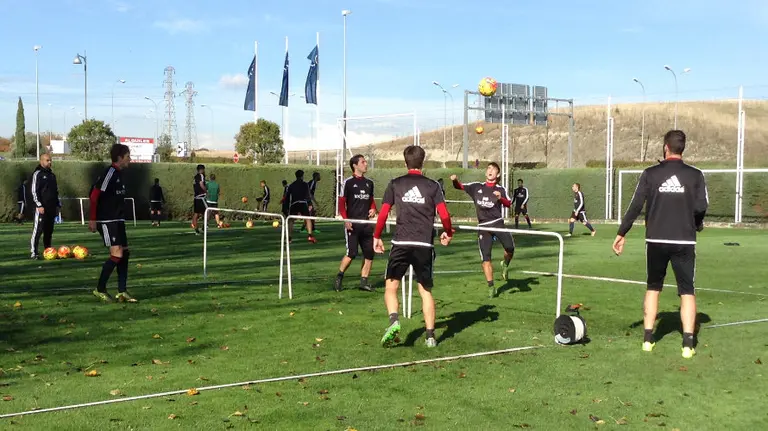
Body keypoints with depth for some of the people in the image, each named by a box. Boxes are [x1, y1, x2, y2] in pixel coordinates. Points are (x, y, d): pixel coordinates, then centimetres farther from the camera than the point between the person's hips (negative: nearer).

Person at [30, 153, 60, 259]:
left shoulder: (51, 174, 19)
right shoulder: (37, 174, -4)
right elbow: (34, 191, -10)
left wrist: (58, 204, 18)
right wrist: (39, 205, -17)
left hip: (52, 207, 7)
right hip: (42, 207, -7)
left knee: (49, 231, 9)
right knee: (38, 230, -8)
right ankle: (34, 252, -7)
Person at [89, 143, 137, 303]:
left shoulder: (119, 174, 14)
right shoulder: (109, 173, -14)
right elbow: (94, 195, -18)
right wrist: (92, 219, -18)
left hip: (118, 220, 10)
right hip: (107, 221, -10)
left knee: (125, 253, 8)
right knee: (117, 254, -13)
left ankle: (122, 292, 13)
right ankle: (100, 289, -1)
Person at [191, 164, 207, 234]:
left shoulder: (195, 177, 18)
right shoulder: (201, 175, -8)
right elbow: (201, 184, -20)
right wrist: (206, 191, -7)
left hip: (196, 196, 9)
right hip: (201, 196, -9)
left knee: (196, 213, 7)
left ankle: (196, 229, 9)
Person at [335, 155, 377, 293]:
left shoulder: (369, 183, 14)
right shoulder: (348, 182, -3)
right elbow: (341, 202, -5)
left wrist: (373, 209, 4)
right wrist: (345, 219, -16)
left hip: (366, 223, 6)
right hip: (352, 224, -6)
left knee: (369, 253, 2)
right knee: (352, 253, -12)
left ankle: (364, 282, 12)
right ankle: (339, 277, 8)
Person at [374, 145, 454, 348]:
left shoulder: (395, 184, 5)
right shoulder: (432, 186, 5)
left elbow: (383, 214, 1)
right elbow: (444, 215, -1)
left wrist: (376, 237, 14)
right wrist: (448, 233, 18)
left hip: (401, 242, -1)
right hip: (425, 244, 1)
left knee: (391, 287, 8)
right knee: (426, 290, 12)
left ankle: (394, 321, -17)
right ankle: (430, 335, 8)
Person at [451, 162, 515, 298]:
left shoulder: (500, 189, 4)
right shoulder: (476, 187, 10)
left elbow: (508, 204, -10)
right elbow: (459, 186, 11)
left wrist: (500, 198, -30)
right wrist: (455, 180, -10)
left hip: (497, 223, -1)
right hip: (483, 226, 1)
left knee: (510, 248, -22)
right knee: (486, 258, -3)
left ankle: (505, 265, 11)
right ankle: (491, 288, 7)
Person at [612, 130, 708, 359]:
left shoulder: (650, 174, -2)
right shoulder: (695, 175, -2)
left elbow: (636, 205, -5)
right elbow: (701, 206, -6)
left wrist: (621, 233, 1)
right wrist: (697, 224, 16)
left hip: (656, 240, 1)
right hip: (684, 241, -1)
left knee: (653, 288, 16)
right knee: (687, 291, 5)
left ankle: (648, 338, 15)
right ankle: (688, 343, -5)